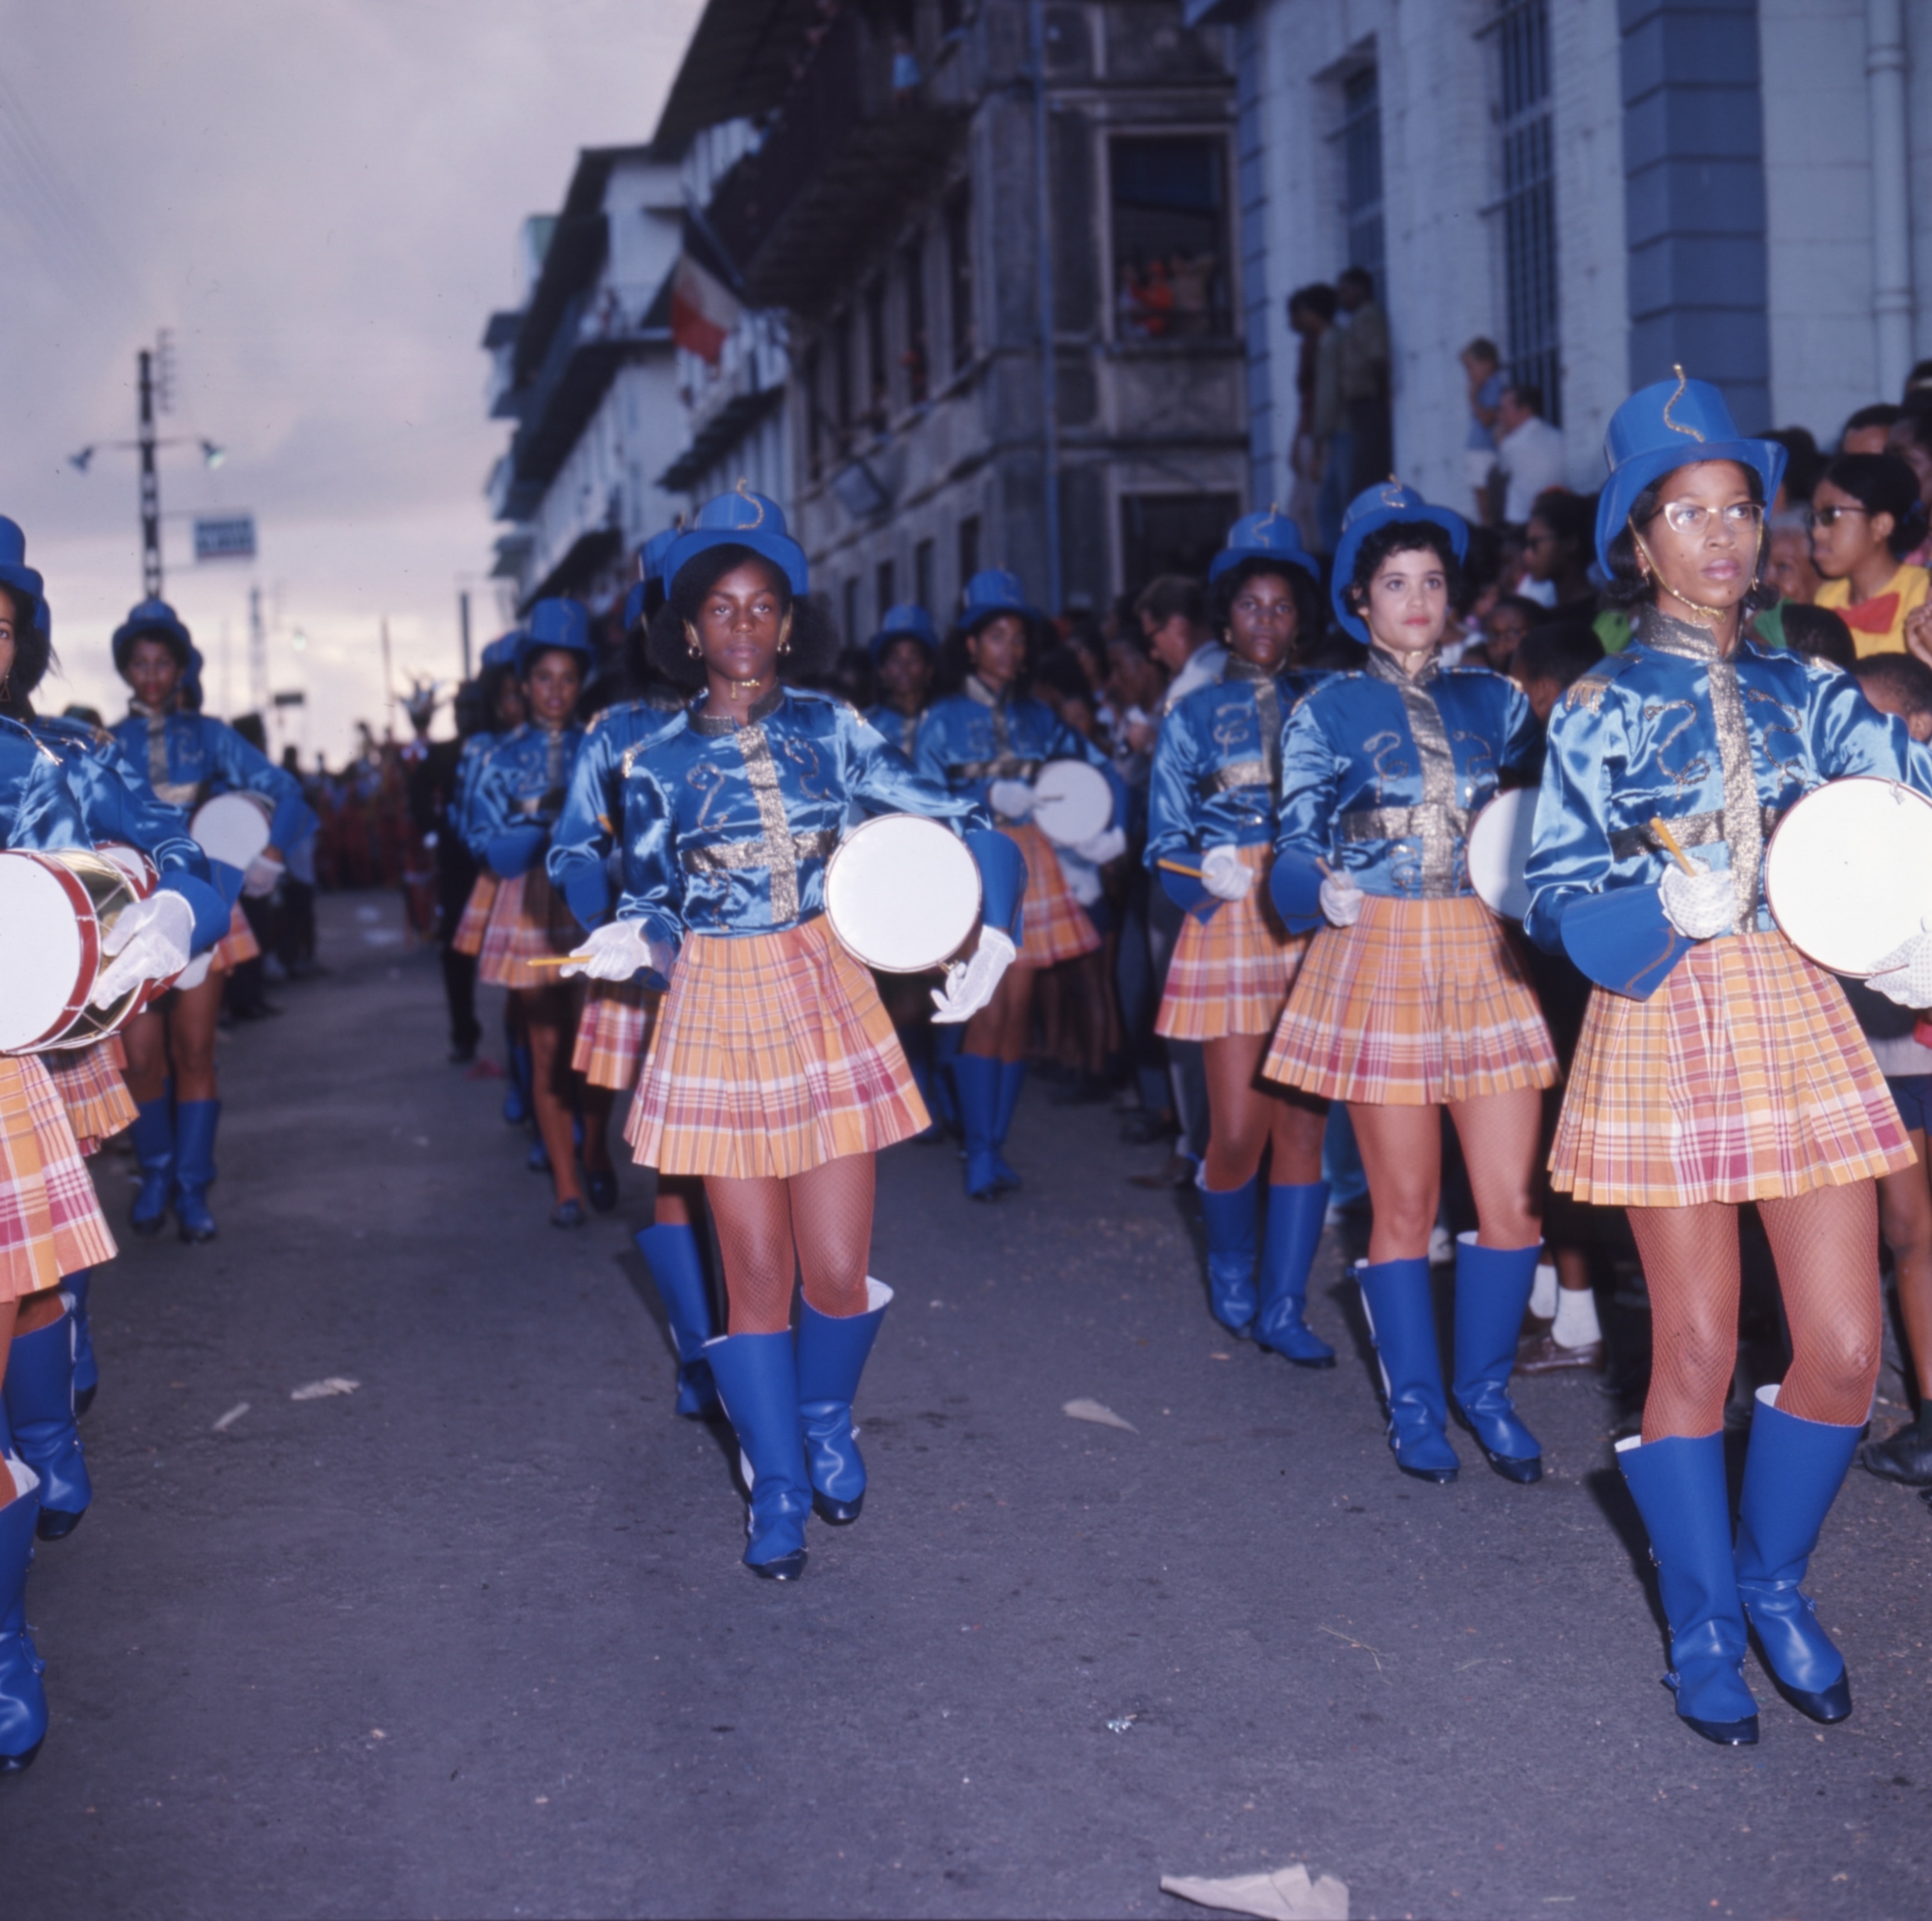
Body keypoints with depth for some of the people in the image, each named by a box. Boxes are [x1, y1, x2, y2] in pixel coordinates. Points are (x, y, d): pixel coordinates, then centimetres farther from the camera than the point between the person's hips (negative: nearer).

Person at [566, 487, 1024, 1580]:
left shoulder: (833, 732, 1)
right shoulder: (659, 766, 2)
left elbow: (964, 824, -1)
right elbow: (654, 905, 8)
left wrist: (993, 937, -16)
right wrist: (631, 944, -15)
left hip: (829, 1006, 0)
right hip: (719, 1018, 0)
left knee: (839, 1275, -1)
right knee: (759, 1278, 2)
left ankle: (827, 1422, 32)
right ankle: (779, 1493, 19)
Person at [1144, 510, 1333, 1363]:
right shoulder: (1194, 716, 8)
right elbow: (1165, 843, 6)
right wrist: (1224, 874, -12)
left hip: (1316, 931, 1)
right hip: (1232, 931, -1)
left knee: (1303, 1124, -1)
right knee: (1239, 1129, -5)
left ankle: (1283, 1307, 8)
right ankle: (1230, 1272, 22)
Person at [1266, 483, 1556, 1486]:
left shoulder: (1495, 702, 11)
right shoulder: (1327, 714, 3)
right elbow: (1295, 851, 0)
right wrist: (1324, 890, -20)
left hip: (1486, 959, 2)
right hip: (1378, 959, -2)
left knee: (1513, 1196, -2)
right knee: (1405, 1202, 2)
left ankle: (1487, 1392, 17)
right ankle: (1415, 1405, 18)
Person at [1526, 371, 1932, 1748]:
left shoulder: (1805, 694, 8)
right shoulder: (1601, 711, 1)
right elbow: (1553, 896, -2)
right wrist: (1667, 906, -18)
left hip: (1801, 1019, 3)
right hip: (1667, 1026, -3)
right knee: (1697, 1352, 3)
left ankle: (1775, 1581, 25)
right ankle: (1707, 1630, 21)